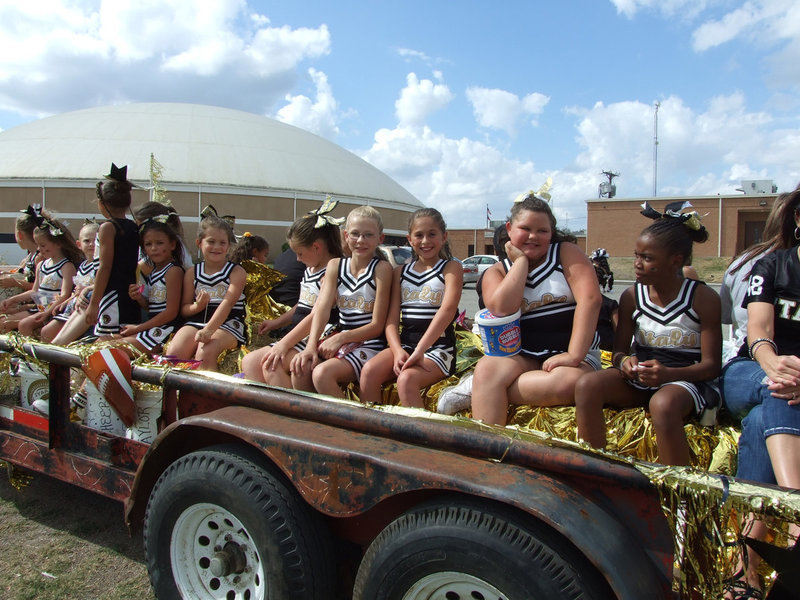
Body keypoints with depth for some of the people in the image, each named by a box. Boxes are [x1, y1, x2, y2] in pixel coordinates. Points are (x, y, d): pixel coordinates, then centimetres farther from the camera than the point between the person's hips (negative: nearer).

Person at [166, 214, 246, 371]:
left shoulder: (236, 272, 2)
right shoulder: (192, 273, 15)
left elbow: (227, 303, -14)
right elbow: (184, 309, 16)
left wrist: (208, 330, -28)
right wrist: (197, 306, -9)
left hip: (228, 324, -4)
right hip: (196, 322, 4)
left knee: (204, 354, -32)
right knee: (173, 353, -22)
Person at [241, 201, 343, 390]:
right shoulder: (309, 270, 15)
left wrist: (285, 343, -21)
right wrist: (277, 322, 30)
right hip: (298, 337, 10)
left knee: (272, 363, -27)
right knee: (249, 362, 0)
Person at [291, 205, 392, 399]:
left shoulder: (381, 268, -7)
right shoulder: (335, 266, 9)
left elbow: (377, 326, -8)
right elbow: (322, 307, -5)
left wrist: (342, 337, -20)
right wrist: (311, 345, -20)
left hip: (370, 345, -5)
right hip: (339, 341, 5)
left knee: (322, 372, -28)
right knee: (301, 365, -19)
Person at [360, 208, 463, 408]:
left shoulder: (451, 268, 3)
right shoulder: (401, 272, 16)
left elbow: (447, 310, -13)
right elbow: (392, 319, 7)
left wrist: (419, 350, -24)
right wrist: (398, 351, -13)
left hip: (438, 348, -4)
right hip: (404, 344, 4)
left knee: (407, 379, -32)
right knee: (369, 370, -23)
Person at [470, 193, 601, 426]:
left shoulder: (567, 253, 3)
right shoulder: (497, 271, 8)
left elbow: (590, 299, -13)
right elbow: (501, 309, -14)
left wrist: (574, 355, -22)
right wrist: (521, 261, -6)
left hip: (576, 355, -1)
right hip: (523, 356, 1)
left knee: (567, 383, -36)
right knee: (486, 368, -31)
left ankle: (481, 389, -23)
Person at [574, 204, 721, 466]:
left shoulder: (703, 298, -4)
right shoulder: (632, 296, 7)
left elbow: (711, 365, -7)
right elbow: (619, 350, 11)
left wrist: (668, 374, -26)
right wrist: (624, 361, -15)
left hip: (684, 378, -3)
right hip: (639, 377, 4)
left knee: (663, 404, -39)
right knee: (587, 385, -26)